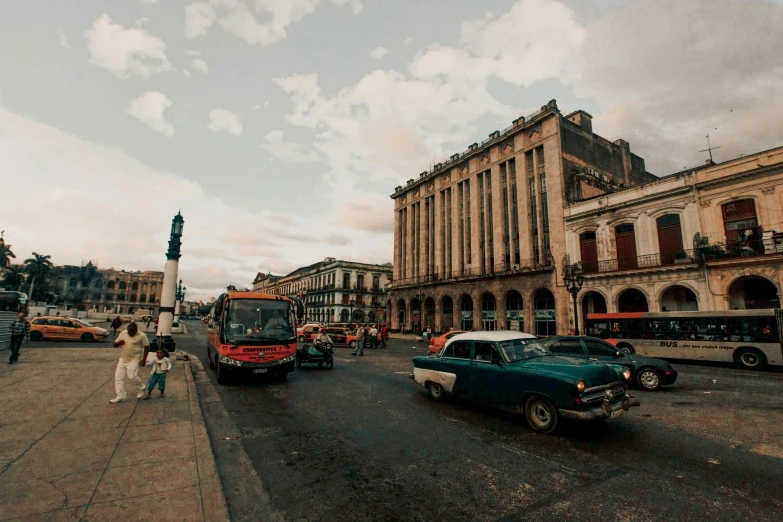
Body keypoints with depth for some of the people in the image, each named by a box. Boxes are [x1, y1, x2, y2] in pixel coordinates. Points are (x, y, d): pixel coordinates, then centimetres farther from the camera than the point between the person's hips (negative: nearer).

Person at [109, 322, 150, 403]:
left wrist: (144, 360, -9)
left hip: (134, 359, -6)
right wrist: (119, 343, -16)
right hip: (123, 359, 6)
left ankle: (142, 388, 15)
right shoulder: (123, 333, 1)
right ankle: (120, 396, 13)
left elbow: (146, 347, -7)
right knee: (118, 377, 4)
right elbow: (114, 344, 9)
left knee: (132, 376, -13)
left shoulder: (142, 335, -13)